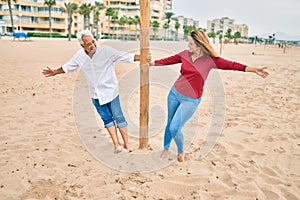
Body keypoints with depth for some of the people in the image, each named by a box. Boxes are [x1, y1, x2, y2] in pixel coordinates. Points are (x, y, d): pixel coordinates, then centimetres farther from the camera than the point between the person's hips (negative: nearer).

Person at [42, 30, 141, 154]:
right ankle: (117, 145, 17)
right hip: (95, 95, 4)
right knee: (107, 119, 8)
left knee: (118, 117, 0)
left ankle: (126, 144, 12)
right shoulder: (79, 56, -2)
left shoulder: (106, 51, -16)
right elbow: (68, 67, 18)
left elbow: (126, 56, -21)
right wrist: (55, 72, 25)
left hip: (110, 91, -4)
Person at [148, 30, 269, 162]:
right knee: (170, 123, 16)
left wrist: (253, 69, -17)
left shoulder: (210, 60, -10)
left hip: (190, 100, -4)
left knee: (174, 128, -10)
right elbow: (169, 60, 11)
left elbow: (230, 65, -13)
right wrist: (153, 63, 11)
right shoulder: (185, 54, 0)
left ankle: (181, 151, 22)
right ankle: (166, 148, 41)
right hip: (175, 92, 4)